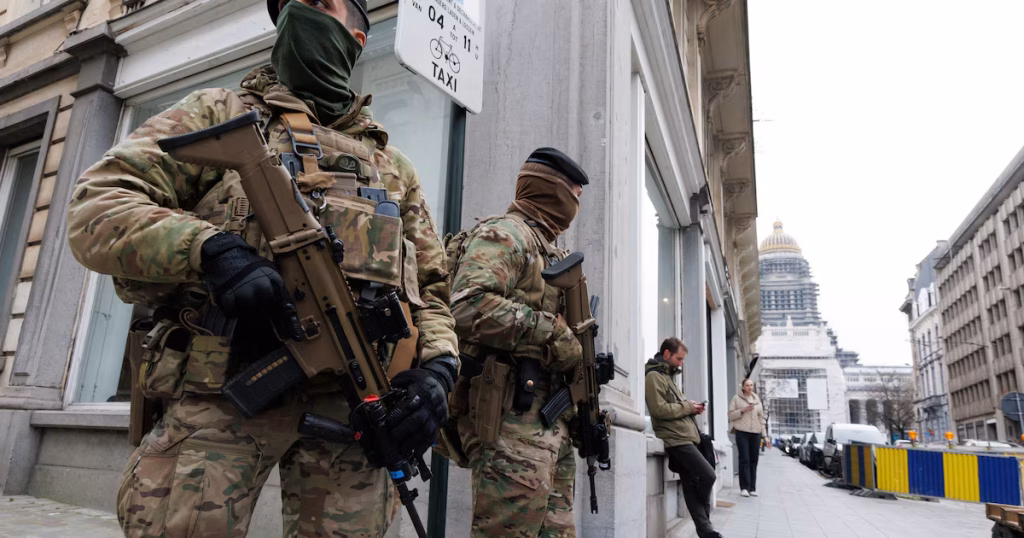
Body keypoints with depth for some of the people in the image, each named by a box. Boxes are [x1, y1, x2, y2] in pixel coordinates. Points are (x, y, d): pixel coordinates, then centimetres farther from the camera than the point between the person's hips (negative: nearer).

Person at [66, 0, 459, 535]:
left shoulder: (393, 164, 21)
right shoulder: (218, 114, 14)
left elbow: (431, 292, 18)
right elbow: (97, 208, 2)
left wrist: (435, 368, -3)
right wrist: (212, 249, -17)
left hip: (350, 401, 2)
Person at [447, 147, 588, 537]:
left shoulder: (548, 251, 24)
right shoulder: (506, 234, -7)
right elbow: (470, 306, -24)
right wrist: (552, 333, -18)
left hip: (549, 416, 10)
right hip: (511, 416, -10)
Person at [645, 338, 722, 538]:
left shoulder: (666, 375, 22)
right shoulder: (654, 376, -10)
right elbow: (659, 409, -20)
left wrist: (690, 407, 8)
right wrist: (688, 407, -10)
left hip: (683, 437, 10)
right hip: (676, 438, -10)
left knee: (691, 484, 7)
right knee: (707, 475, -10)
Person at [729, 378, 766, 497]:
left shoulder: (756, 399, 15)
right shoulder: (736, 398, 3)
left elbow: (761, 417, 15)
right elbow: (731, 415, 1)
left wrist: (764, 434, 11)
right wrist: (742, 410, -14)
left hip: (756, 433, 4)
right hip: (742, 432, -4)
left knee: (753, 460, 4)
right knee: (744, 460, -8)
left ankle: (752, 488, 11)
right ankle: (744, 487, -5)